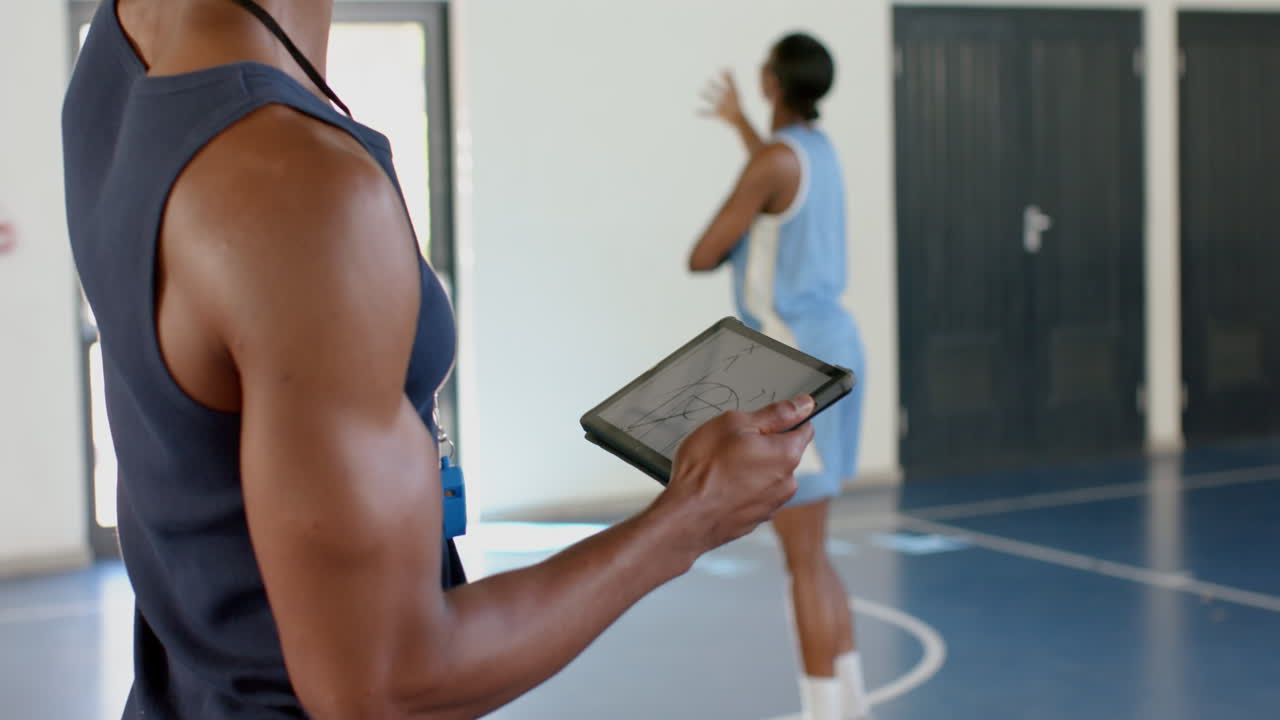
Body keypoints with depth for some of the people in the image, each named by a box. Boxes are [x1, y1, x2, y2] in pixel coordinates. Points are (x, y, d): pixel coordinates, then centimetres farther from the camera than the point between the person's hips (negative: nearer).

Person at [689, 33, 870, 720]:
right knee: (810, 553, 16)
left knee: (804, 562, -5)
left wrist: (732, 242, 10)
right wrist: (739, 122, 50)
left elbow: (701, 257, -13)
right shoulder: (819, 147, 13)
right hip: (827, 343, 10)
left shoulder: (774, 159, -15)